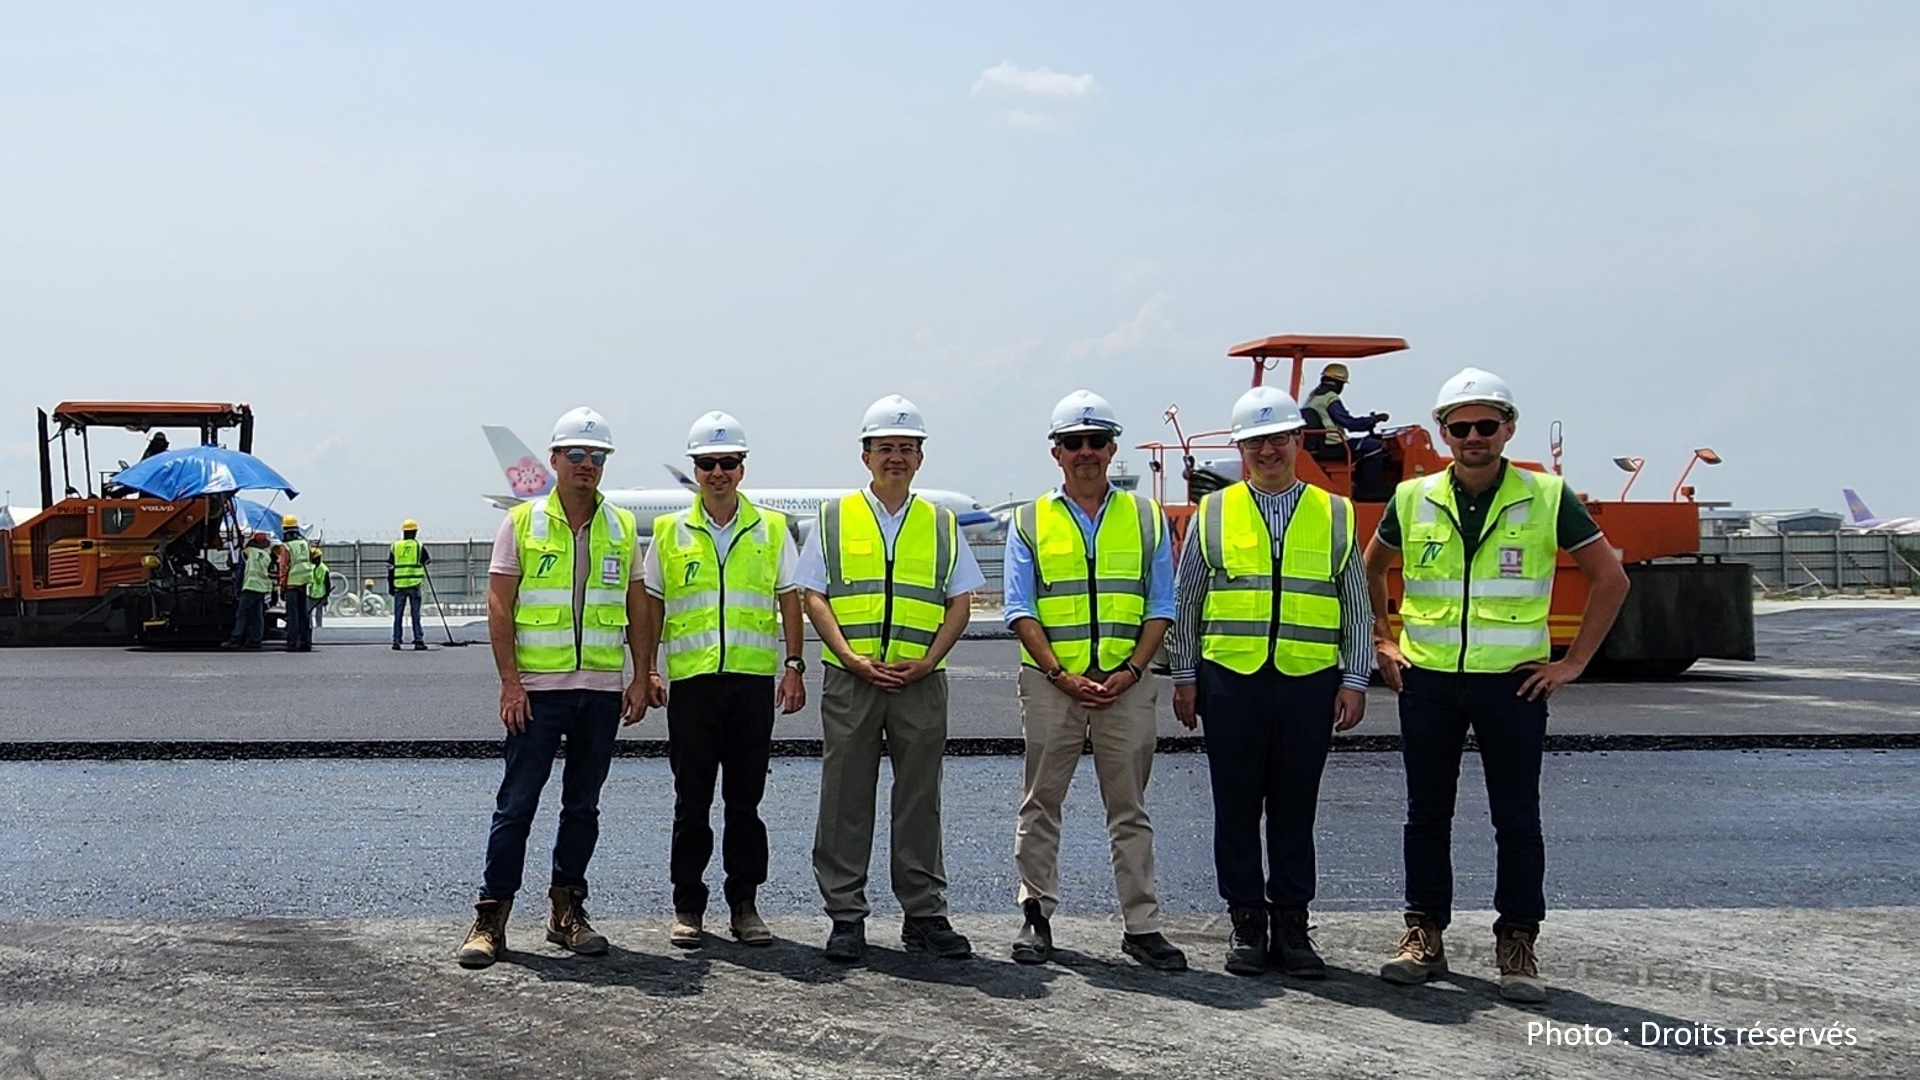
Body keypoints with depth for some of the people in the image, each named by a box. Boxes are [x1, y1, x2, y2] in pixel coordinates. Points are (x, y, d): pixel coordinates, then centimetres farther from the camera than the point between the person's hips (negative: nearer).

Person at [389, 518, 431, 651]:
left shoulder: (394, 546, 6)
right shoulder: (419, 546, 0)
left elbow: (390, 567, 6)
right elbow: (428, 563, 8)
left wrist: (390, 586, 11)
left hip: (399, 585, 2)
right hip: (414, 585, -2)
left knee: (398, 615, 8)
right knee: (416, 614, 2)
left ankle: (396, 642, 8)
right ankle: (419, 641, -4)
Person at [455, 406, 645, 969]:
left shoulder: (622, 526, 9)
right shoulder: (522, 522, 0)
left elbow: (636, 605, 13)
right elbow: (499, 607, -2)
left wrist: (640, 677, 6)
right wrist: (510, 680, -9)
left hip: (603, 688, 3)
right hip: (538, 688, -3)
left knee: (583, 805, 10)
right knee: (516, 803, -2)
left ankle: (567, 912, 20)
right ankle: (491, 918, 4)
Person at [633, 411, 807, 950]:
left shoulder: (772, 529, 8)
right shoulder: (669, 533, 8)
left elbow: (790, 601, 9)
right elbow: (651, 607, 11)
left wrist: (793, 666, 1)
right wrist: (645, 672, 4)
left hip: (753, 681, 0)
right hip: (691, 681, 0)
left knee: (746, 799, 5)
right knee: (691, 801, 4)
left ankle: (744, 905, 15)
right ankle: (687, 908, 12)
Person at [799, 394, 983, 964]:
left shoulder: (941, 525, 12)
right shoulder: (834, 518, 8)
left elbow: (960, 602, 9)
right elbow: (814, 597, 2)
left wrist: (927, 661, -6)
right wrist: (852, 659, -10)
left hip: (921, 682, 1)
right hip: (850, 680, -1)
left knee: (920, 800, 6)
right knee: (846, 800, 2)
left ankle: (925, 914, 14)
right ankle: (845, 917, 10)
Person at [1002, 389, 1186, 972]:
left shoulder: (1146, 518, 9)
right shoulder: (1030, 522, 6)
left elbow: (1160, 607, 6)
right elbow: (1021, 610, 1)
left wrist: (1130, 670, -7)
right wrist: (1060, 674, -10)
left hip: (1126, 684, 1)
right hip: (1050, 683, 0)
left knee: (1130, 809, 5)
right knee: (1041, 804, 5)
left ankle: (1142, 924, 9)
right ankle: (1036, 916, 14)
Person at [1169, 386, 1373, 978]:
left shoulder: (1335, 515, 9)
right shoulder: (1213, 513, 7)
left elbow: (1357, 607, 10)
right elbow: (1186, 602, 10)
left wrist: (1355, 680, 3)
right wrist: (1184, 677, 6)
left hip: (1310, 682, 0)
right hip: (1231, 680, 0)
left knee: (1296, 811, 6)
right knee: (1237, 810, 6)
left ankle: (1291, 925, 15)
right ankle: (1246, 923, 16)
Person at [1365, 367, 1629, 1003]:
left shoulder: (1546, 499, -3)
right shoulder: (1413, 501, 3)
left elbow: (1609, 578, 3)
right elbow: (1372, 569, 20)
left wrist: (1573, 662, -1)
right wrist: (1381, 642, 11)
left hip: (1513, 682, -2)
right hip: (1427, 681, 2)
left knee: (1517, 818, 2)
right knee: (1427, 813, 8)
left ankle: (1517, 944, 11)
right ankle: (1424, 934, 18)